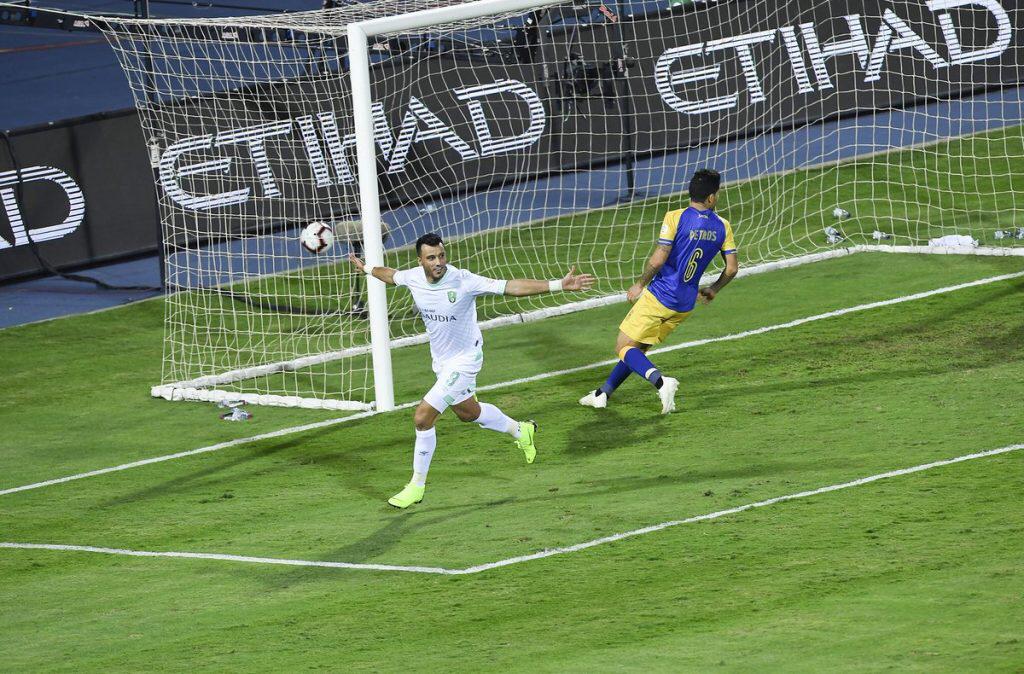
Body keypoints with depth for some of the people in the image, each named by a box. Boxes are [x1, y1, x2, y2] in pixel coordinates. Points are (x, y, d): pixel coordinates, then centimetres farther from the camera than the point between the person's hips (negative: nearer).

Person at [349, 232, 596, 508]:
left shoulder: (463, 281, -28)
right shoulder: (413, 277, -12)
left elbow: (510, 287, -28)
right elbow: (392, 275, 14)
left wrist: (559, 285, -35)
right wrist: (366, 269, 33)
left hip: (464, 360, -7)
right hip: (441, 360, 7)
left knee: (422, 417, -12)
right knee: (468, 413, 26)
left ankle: (417, 486, 3)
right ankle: (520, 431, 52)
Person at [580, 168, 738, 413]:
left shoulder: (675, 218, -15)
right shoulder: (722, 226, 0)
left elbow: (658, 259, -19)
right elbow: (732, 268, 3)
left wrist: (640, 284, -2)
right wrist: (713, 290, 22)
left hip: (660, 296, -6)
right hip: (686, 304, 6)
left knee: (624, 347, 1)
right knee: (638, 349, 20)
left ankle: (661, 381, -22)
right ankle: (603, 394, 26)